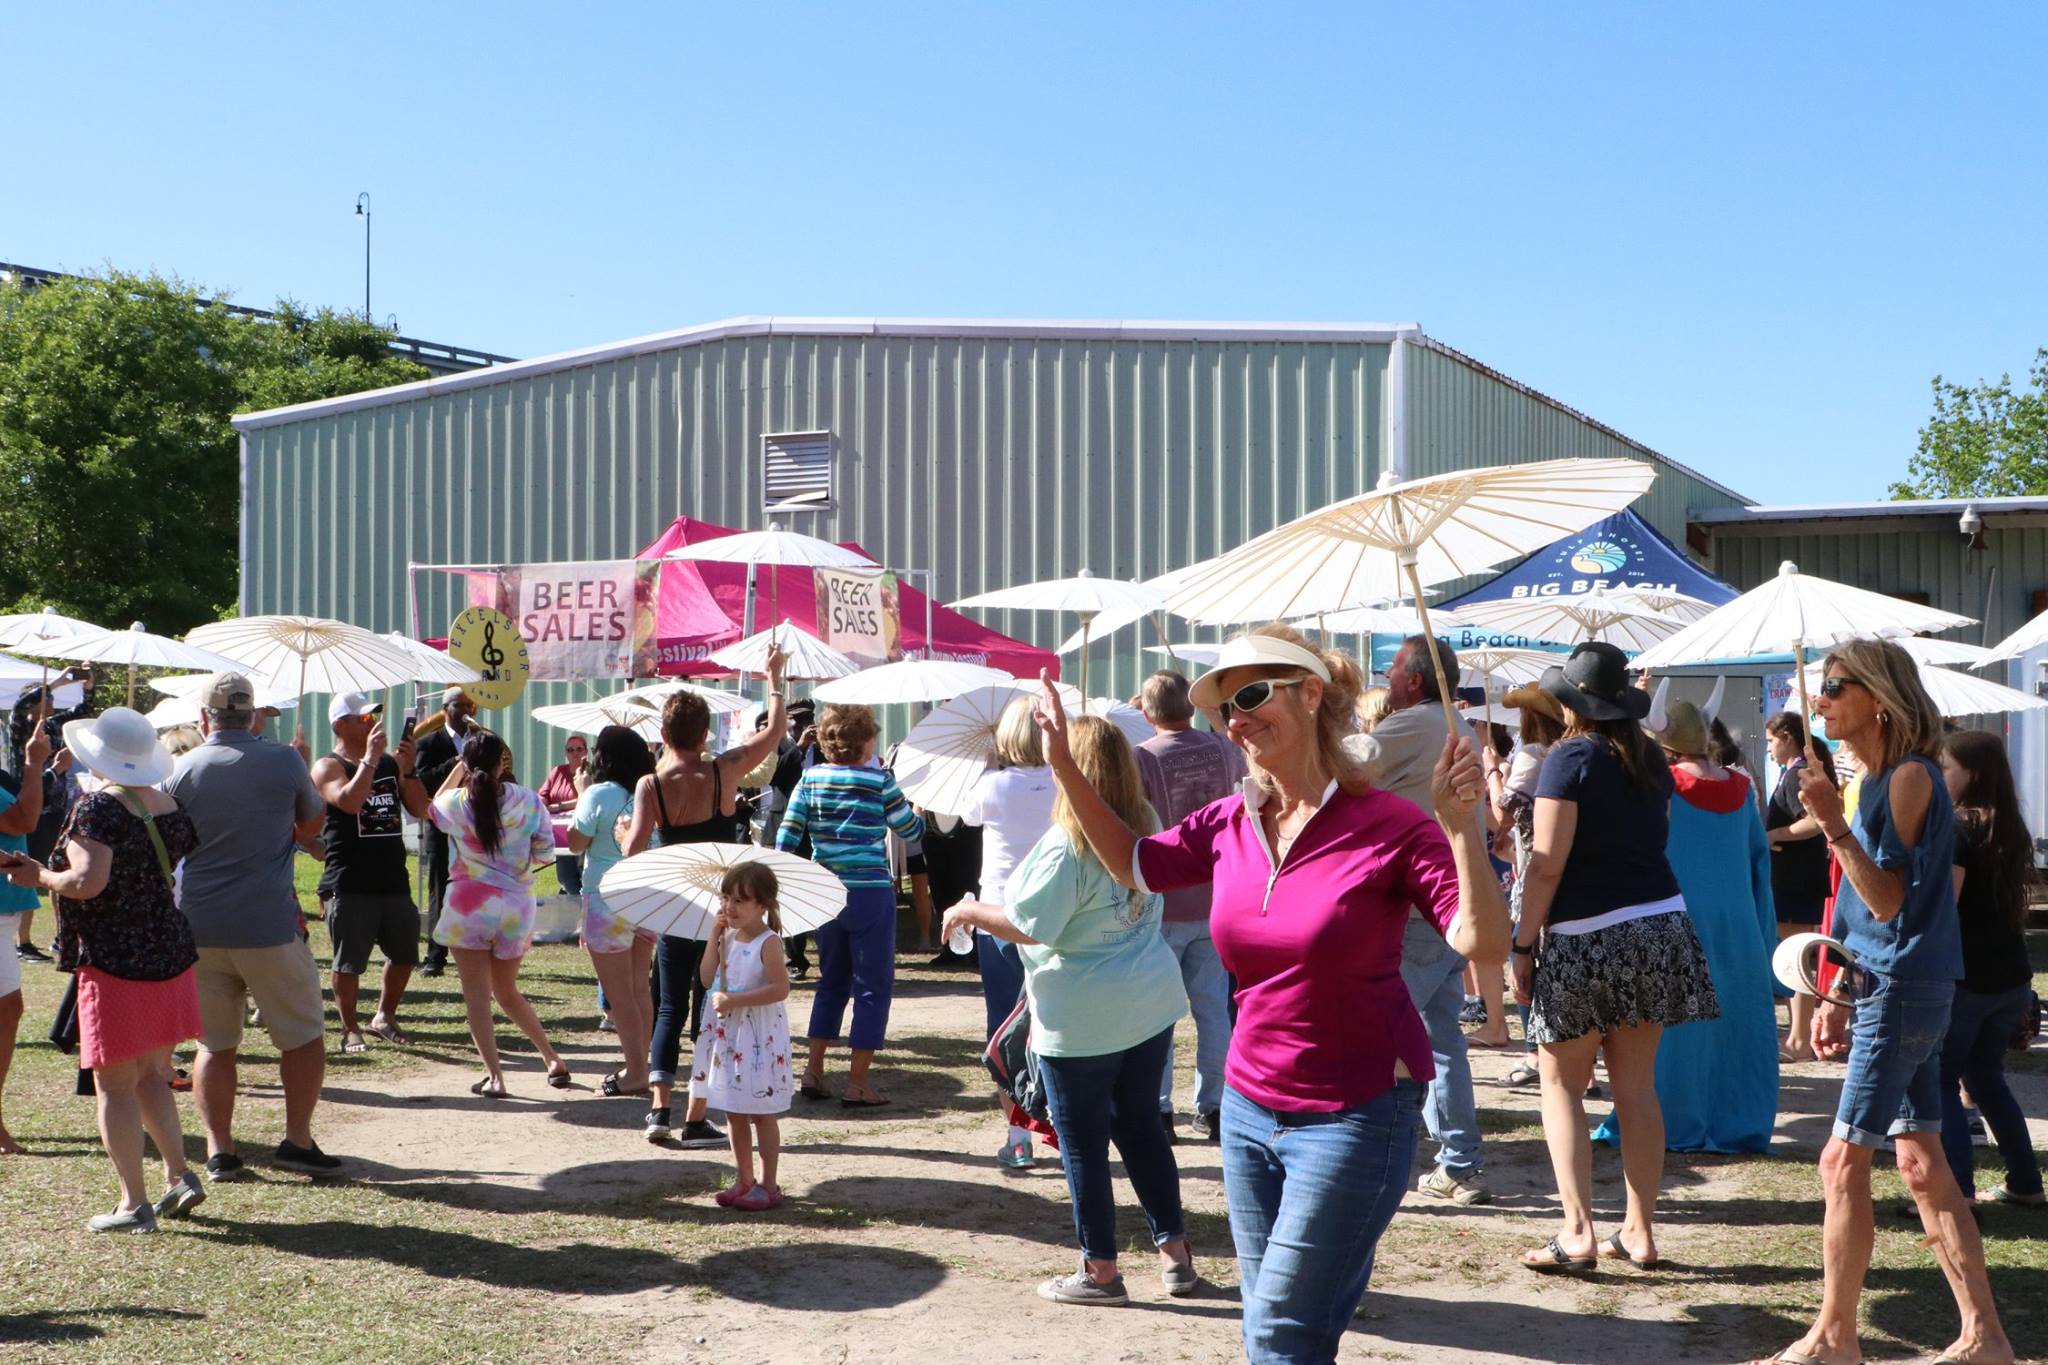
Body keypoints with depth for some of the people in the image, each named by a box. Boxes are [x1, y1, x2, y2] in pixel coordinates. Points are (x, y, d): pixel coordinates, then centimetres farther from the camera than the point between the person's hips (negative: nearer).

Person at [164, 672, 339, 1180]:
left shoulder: (183, 770, -1)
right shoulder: (284, 762, -3)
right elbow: (312, 824, 12)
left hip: (197, 925, 2)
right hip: (267, 924, -2)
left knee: (213, 1042, 11)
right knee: (303, 1034, 10)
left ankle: (219, 1149, 8)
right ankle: (298, 1140, 9)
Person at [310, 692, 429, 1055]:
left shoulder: (390, 763, 13)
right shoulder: (328, 766, -4)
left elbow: (420, 810, 7)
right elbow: (349, 801, -24)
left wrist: (407, 769, -4)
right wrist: (370, 759, -20)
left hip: (394, 879, 6)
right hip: (350, 884, -6)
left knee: (404, 954, 11)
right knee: (348, 962, -1)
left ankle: (384, 1017, 28)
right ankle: (349, 1029, 12)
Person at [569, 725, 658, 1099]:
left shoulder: (599, 795, -14)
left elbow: (576, 843, -5)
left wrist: (580, 797, 2)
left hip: (608, 901, -6)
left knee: (618, 992, 0)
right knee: (640, 988, 14)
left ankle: (635, 1073, 1)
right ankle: (640, 1066, 20)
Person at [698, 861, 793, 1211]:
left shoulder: (768, 942, -14)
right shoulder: (727, 937, 7)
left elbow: (780, 988, -22)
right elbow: (707, 979, 1)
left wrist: (734, 1000, -22)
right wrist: (714, 936, -4)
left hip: (760, 1037, -7)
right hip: (728, 1034, 7)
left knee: (762, 1113, 1)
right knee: (734, 1113, 13)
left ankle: (768, 1185, 10)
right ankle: (744, 1179, 25)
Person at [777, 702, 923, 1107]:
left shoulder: (811, 779, 3)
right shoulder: (879, 781, -7)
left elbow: (786, 835, -1)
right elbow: (910, 830, 4)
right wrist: (921, 813, 24)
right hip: (870, 894, -5)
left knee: (832, 980, 20)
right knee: (873, 986, 4)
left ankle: (813, 1071, 17)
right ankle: (857, 1083, 3)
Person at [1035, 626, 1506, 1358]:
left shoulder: (1388, 825, -16)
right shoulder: (1230, 824, 0)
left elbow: (1485, 944, -23)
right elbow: (1133, 863, 17)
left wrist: (1461, 826, -35)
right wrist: (1064, 766, 9)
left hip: (1356, 1116, -6)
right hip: (1248, 1107, 6)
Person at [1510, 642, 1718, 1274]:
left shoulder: (1571, 758, -10)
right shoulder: (1650, 759, 9)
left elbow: (1547, 865, -13)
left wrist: (1523, 944, -9)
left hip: (1585, 936, -6)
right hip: (1659, 924, 6)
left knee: (1562, 1083, 5)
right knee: (1637, 1085, 11)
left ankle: (1578, 1233, -2)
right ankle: (1640, 1232, 15)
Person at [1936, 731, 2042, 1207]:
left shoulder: (1958, 828, -14)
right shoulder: (2011, 829, 11)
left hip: (1966, 978, -8)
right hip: (2011, 978, 8)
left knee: (1940, 1080, 1)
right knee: (1986, 1075, 21)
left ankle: (1957, 1191, -4)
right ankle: (2025, 1182, 24)